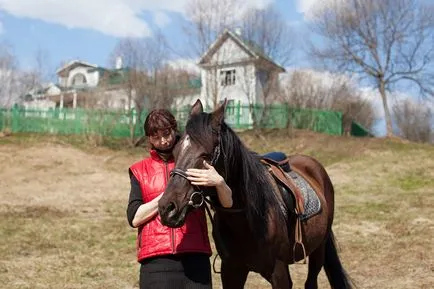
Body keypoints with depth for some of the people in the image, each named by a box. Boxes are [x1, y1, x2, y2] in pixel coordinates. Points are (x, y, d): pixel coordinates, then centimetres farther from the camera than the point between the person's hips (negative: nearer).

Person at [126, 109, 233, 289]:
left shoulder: (193, 164, 12)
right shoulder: (140, 171, 12)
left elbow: (227, 203, 4)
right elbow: (134, 218, 1)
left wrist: (219, 182, -18)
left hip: (195, 256, 0)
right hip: (156, 259, 0)